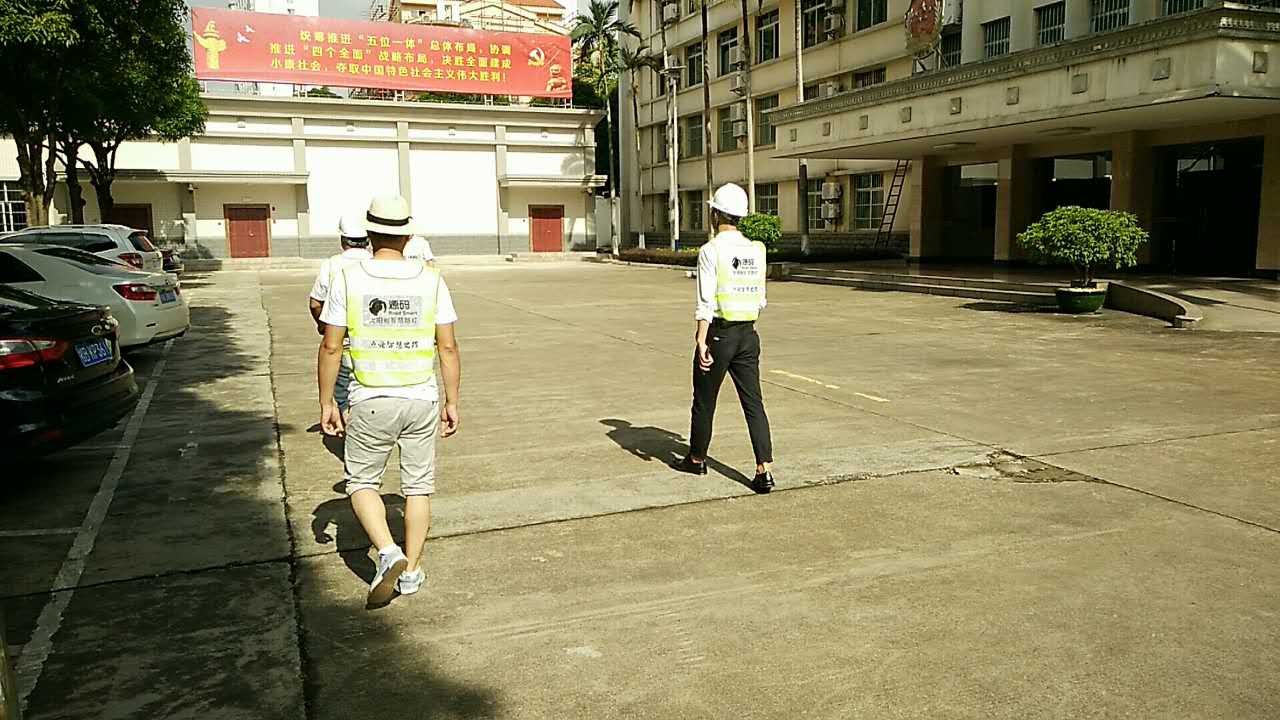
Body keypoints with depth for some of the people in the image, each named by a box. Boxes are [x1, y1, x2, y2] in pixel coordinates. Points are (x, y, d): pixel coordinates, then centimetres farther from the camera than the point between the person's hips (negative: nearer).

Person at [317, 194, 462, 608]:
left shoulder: (348, 279, -6)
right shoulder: (430, 279, -2)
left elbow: (331, 348, -5)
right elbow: (448, 347, -2)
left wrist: (326, 403, 5)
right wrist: (452, 402, 6)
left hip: (371, 402, -2)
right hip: (422, 400, 2)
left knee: (361, 482, 15)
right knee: (418, 485, 13)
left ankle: (388, 552, -5)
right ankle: (411, 570, 19)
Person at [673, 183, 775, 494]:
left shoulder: (710, 250, -12)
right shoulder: (755, 250, 6)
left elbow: (706, 301, -17)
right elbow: (760, 299, 14)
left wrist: (701, 342, -17)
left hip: (718, 334, -5)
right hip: (749, 335, 5)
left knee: (704, 401, 13)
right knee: (753, 402, 3)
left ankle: (696, 459, 31)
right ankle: (764, 470, -4)